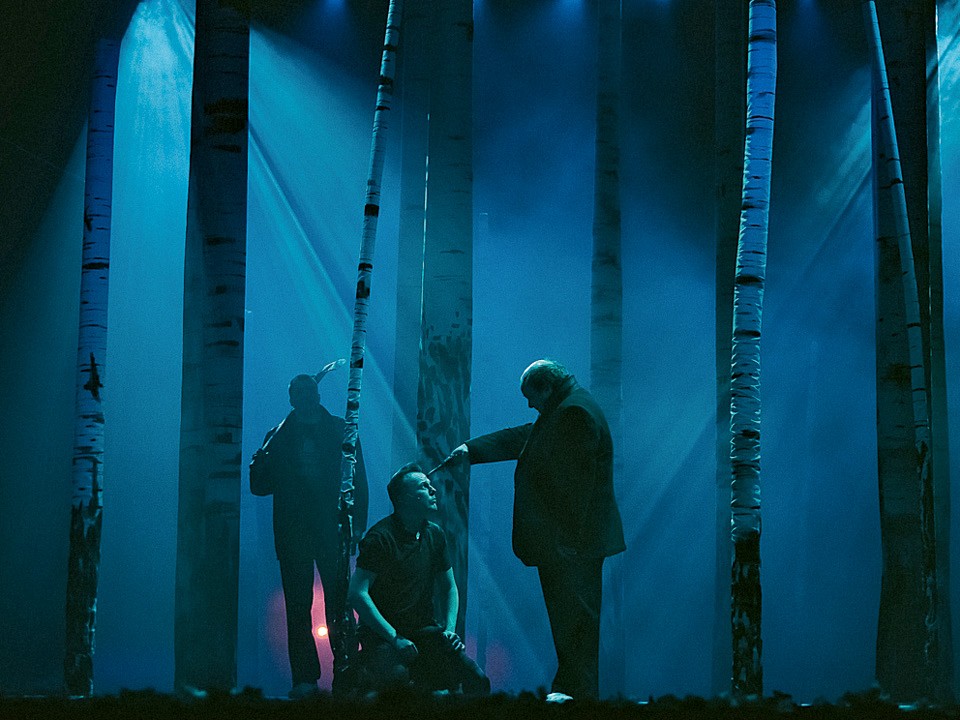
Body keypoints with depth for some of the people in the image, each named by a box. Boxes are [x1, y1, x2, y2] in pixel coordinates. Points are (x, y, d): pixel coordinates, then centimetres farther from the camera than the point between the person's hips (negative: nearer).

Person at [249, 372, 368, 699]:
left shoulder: (340, 430, 11)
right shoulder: (279, 436, 15)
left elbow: (358, 479, 5)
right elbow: (259, 485, 12)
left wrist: (357, 522, -6)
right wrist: (262, 459, -7)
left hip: (331, 525, -2)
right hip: (292, 530, 2)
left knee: (338, 600, -7)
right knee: (298, 604, -2)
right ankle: (304, 679, 0)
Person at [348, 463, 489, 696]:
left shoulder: (434, 535, 10)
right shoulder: (380, 537, -11)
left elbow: (449, 587, 22)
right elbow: (357, 593, -17)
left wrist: (449, 629, 4)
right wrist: (394, 638, -20)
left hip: (425, 630, 6)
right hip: (382, 633, -6)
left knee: (476, 680, -14)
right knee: (397, 676, -37)